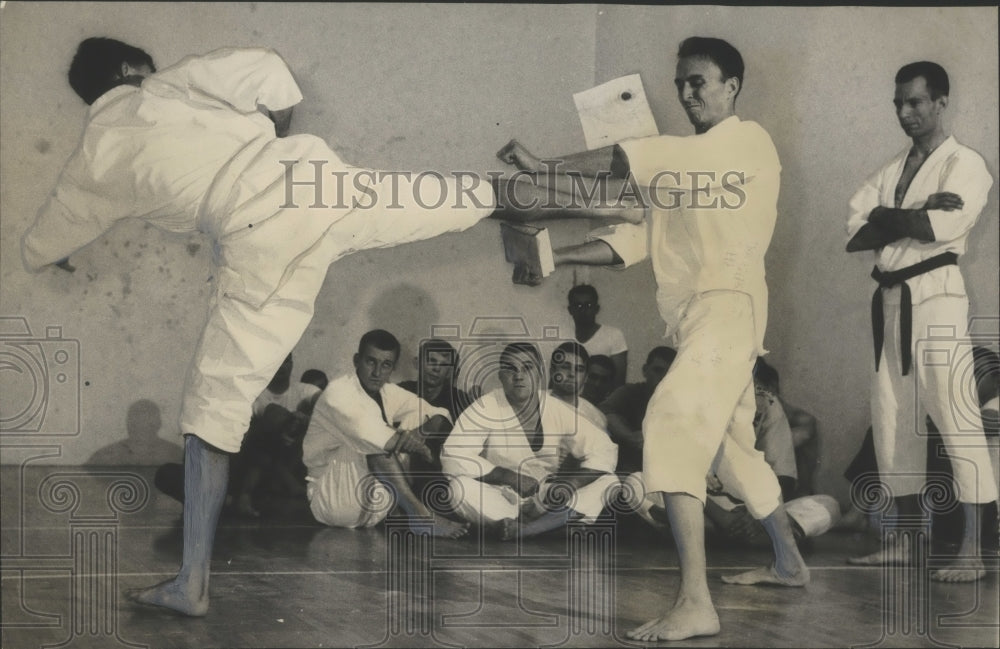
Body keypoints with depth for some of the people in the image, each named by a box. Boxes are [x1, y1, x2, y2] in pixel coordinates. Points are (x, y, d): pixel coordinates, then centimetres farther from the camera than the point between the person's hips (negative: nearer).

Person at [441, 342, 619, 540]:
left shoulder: (558, 411, 0)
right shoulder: (485, 408, -7)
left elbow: (605, 450, -3)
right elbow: (452, 457, -17)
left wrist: (572, 483, -22)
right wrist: (508, 477, -25)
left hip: (545, 500, 3)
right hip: (496, 499, -3)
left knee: (608, 480, -17)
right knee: (459, 487, -32)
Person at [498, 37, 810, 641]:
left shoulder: (750, 142, -8)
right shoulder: (684, 163, 20)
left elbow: (641, 157, -20)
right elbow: (641, 234, 12)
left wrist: (544, 165, -21)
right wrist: (554, 255, -2)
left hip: (727, 305, -10)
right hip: (696, 315, 10)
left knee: (673, 427, -26)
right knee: (733, 444, 22)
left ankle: (695, 604, -33)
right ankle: (789, 562, 42)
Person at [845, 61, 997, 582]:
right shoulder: (891, 171, 19)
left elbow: (947, 225, -19)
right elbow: (855, 229, 4)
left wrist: (888, 220, -7)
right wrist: (915, 217, -10)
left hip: (935, 295, -7)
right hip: (890, 299, 8)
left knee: (955, 419, -12)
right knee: (891, 420, 9)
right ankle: (906, 539, 19)